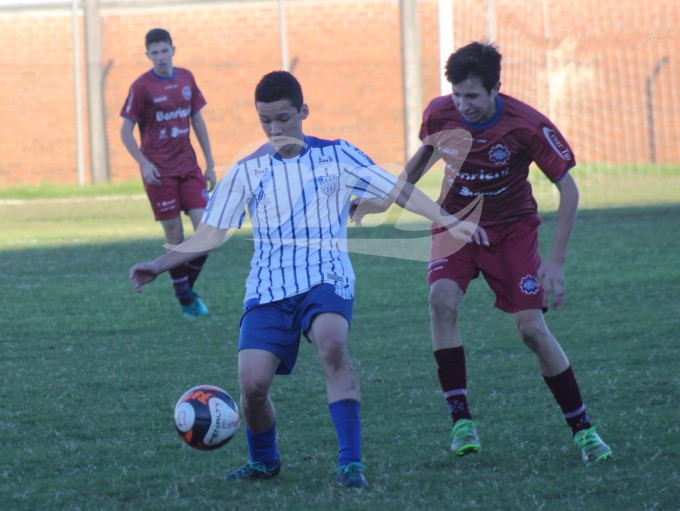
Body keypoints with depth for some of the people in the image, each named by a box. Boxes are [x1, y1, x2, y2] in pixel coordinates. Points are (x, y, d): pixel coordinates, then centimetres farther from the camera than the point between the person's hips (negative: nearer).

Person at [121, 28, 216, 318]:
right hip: (159, 172, -4)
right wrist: (143, 164, -17)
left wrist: (210, 164, 12)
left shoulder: (186, 79, 7)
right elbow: (126, 131, -5)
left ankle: (188, 286, 15)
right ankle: (185, 300, 10)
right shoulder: (141, 87, -7)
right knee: (175, 237, -2)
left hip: (188, 167, 4)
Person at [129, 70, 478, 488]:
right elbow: (211, 234, 11)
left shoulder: (336, 156, 4)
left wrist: (449, 223, -6)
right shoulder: (247, 171, 8)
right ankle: (263, 461, 18)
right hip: (268, 288, 2)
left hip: (326, 279, -2)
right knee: (253, 384, -13)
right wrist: (159, 266, 1)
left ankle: (351, 463, -31)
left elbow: (398, 191, 3)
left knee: (332, 347, -33)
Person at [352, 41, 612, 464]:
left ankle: (583, 429, 4)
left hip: (512, 230, -2)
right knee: (442, 299, -25)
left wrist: (556, 261, -19)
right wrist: (389, 198, 6)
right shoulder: (440, 113, -14)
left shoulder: (528, 126, -24)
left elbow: (568, 189, -15)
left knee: (532, 328, -12)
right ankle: (461, 420, -19)